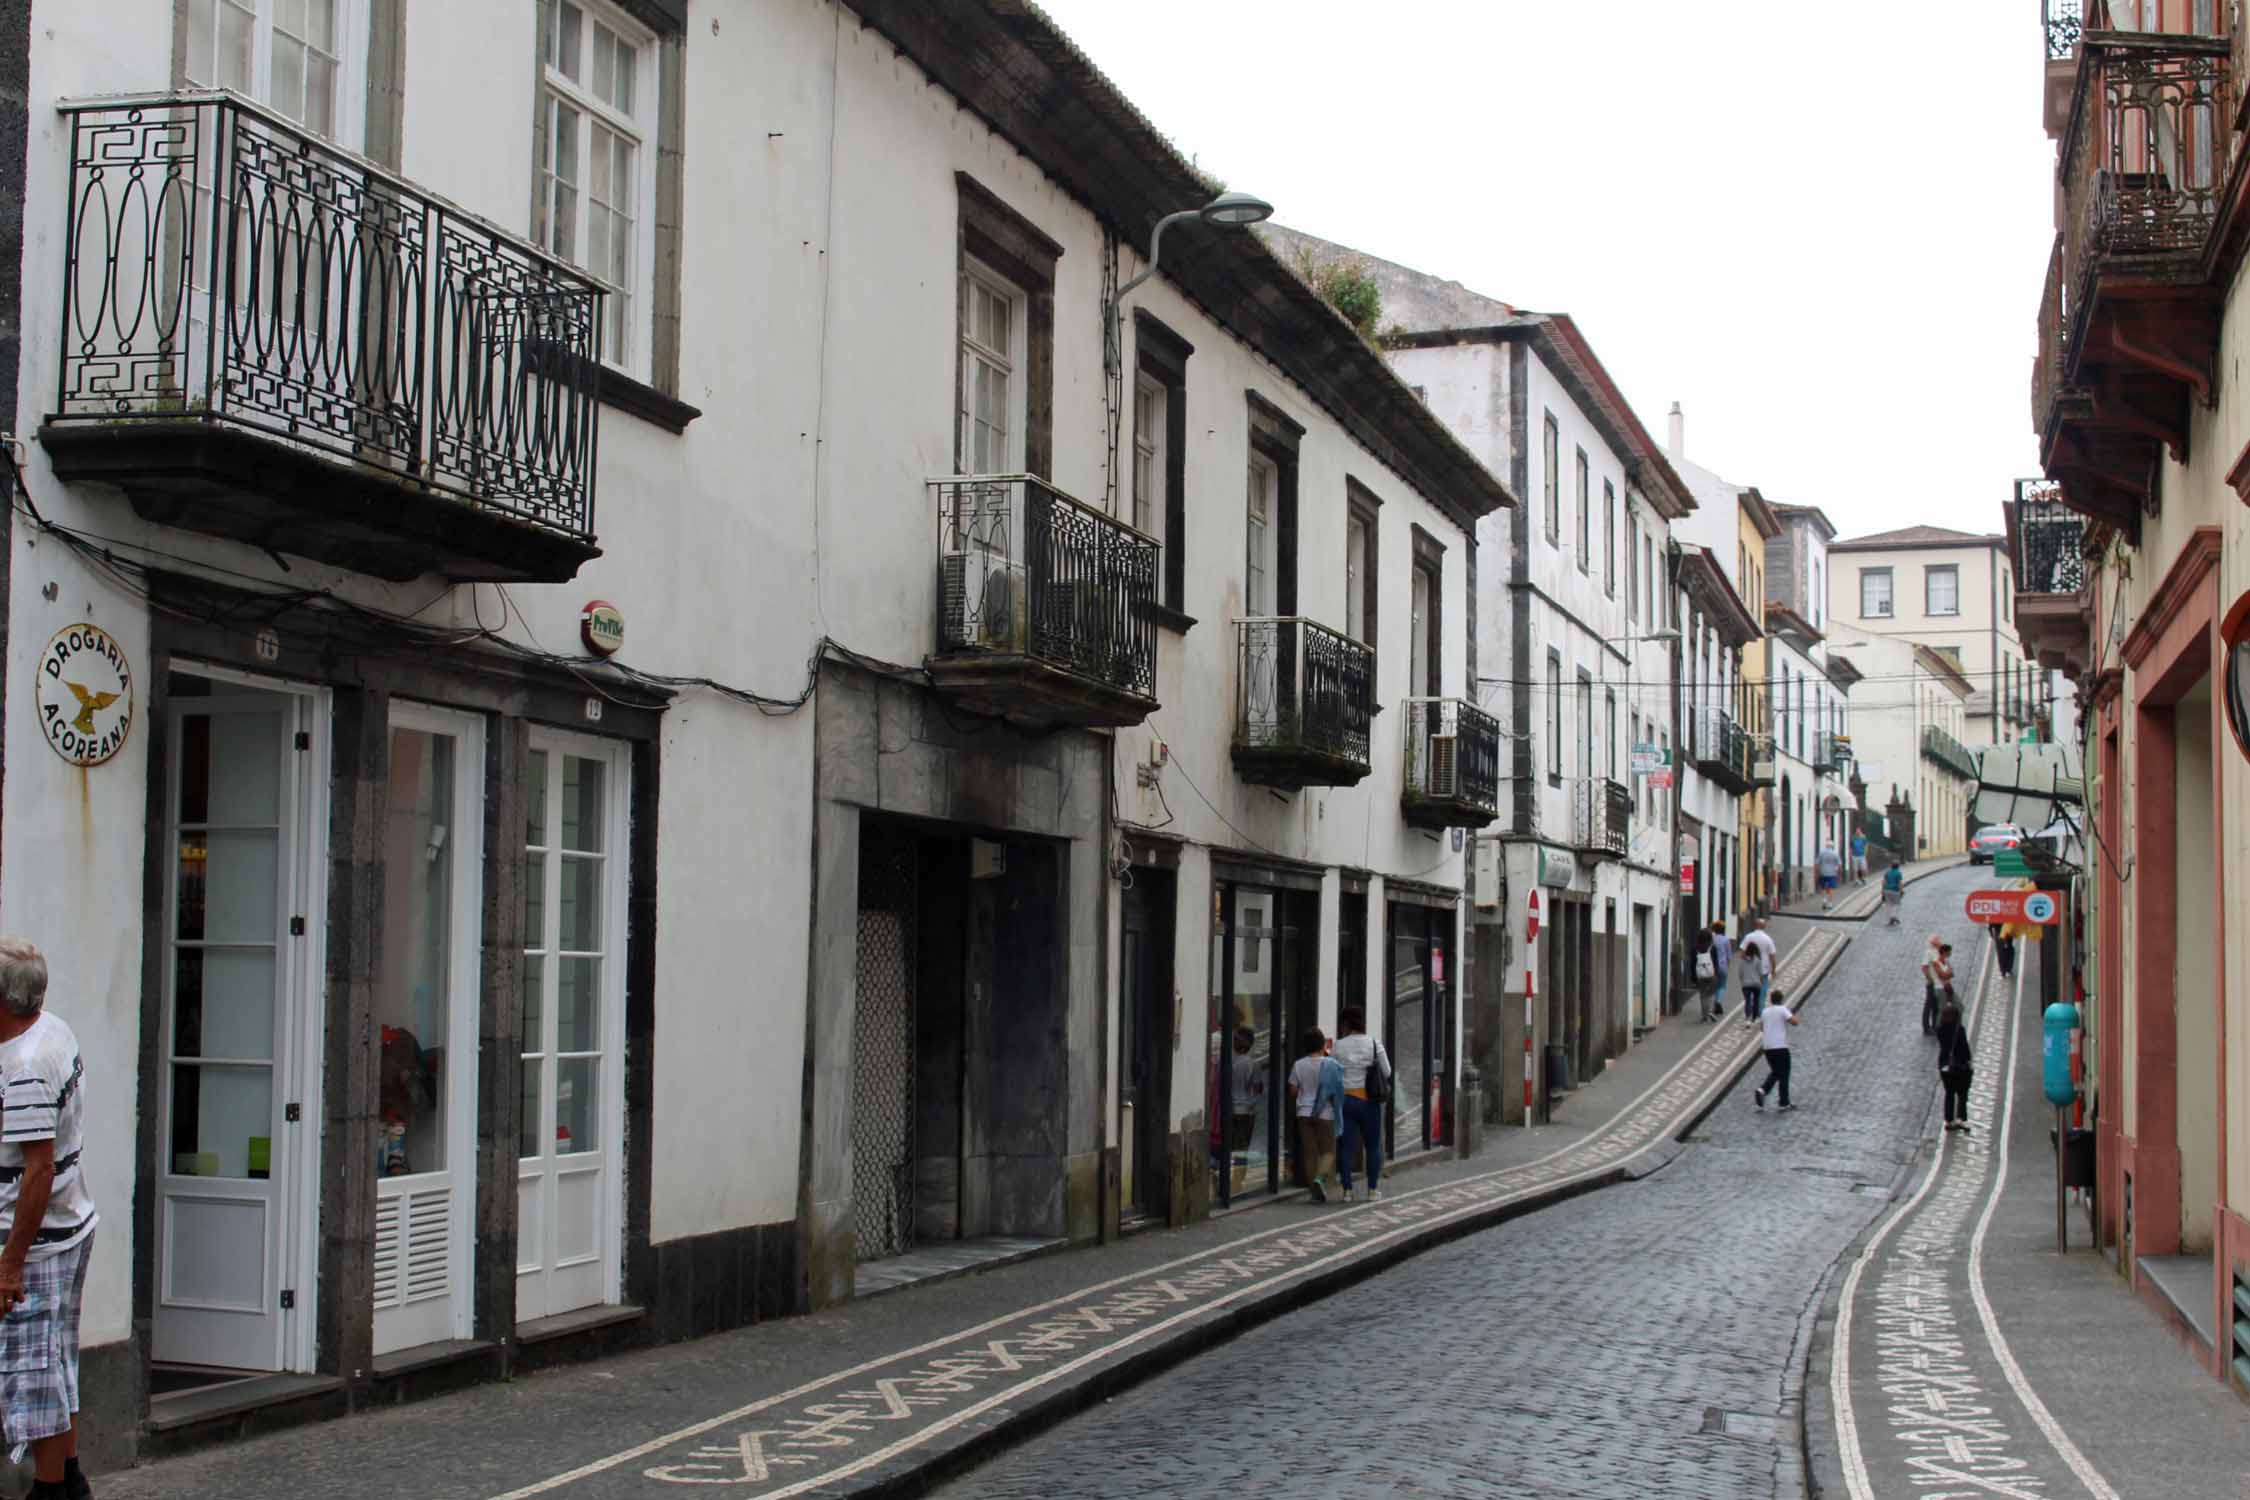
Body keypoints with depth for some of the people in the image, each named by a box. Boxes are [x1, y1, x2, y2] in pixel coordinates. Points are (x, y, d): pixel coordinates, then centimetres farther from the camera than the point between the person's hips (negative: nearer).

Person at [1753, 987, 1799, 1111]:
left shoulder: (1765, 1011, 10)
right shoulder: (1782, 1010, -7)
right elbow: (1794, 1022, -17)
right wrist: (1794, 1015, 3)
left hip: (1768, 1047, 5)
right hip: (1781, 1047, -5)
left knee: (1775, 1073, 19)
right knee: (1783, 1074, 3)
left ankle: (1762, 1089, -6)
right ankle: (1784, 1103, 4)